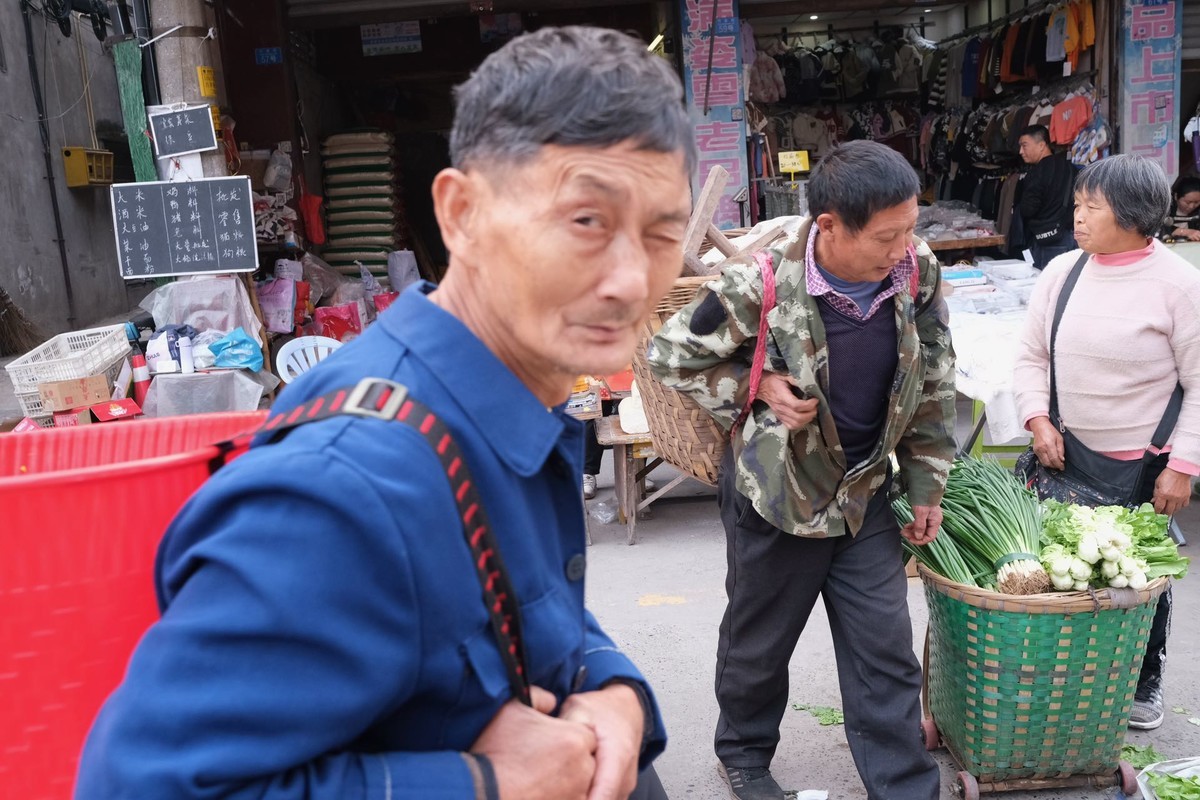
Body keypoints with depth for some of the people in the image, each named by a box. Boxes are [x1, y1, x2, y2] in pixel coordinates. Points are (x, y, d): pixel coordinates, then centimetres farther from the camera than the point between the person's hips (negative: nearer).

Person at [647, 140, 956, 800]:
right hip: (775, 496, -3)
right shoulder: (760, 287, -25)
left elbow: (933, 385, 3)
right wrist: (753, 389, -21)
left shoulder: (918, 273, -12)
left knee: (887, 656, 8)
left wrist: (927, 486, 5)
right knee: (758, 644, 17)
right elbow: (669, 355, -9)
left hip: (865, 496, 3)